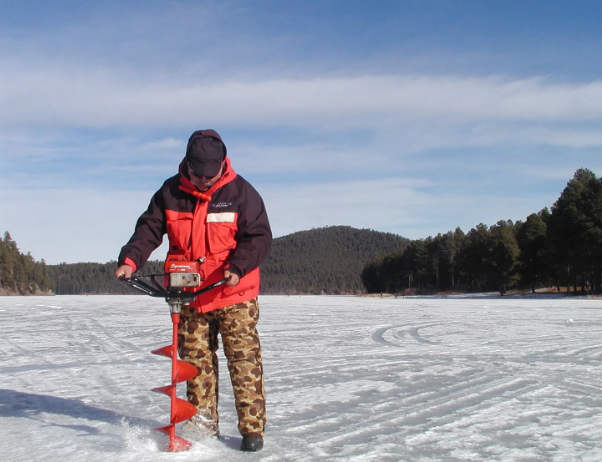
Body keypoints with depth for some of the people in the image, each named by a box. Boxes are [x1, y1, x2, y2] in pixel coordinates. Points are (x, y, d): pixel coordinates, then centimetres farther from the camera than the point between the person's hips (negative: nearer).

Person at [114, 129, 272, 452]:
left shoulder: (240, 192, -6)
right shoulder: (170, 192, 2)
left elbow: (259, 237, -9)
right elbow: (148, 229, 2)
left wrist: (237, 267, -25)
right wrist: (130, 260, -16)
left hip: (234, 295, -3)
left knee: (244, 360, -3)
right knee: (196, 361, 9)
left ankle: (252, 428, 5)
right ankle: (202, 424, 20)